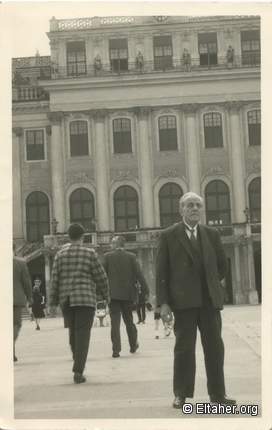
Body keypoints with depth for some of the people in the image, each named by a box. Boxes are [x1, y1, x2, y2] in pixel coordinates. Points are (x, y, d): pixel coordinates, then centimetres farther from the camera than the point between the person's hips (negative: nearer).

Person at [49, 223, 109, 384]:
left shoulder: (60, 254, 5)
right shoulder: (90, 254, -3)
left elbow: (55, 279, 5)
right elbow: (101, 278, -1)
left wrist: (53, 301, 10)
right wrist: (106, 296, 13)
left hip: (66, 300, 4)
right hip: (85, 299, -4)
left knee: (73, 334, 16)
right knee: (82, 334, -4)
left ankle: (79, 366, 24)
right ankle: (78, 371, -10)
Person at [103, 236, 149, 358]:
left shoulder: (108, 256, -2)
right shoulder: (131, 257, 2)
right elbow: (139, 274, -4)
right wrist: (145, 290, -2)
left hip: (113, 294, -2)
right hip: (128, 293, 2)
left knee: (115, 321, -3)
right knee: (128, 319, 17)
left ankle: (116, 350, -10)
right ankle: (133, 345, 29)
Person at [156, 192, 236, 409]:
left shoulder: (212, 234, 10)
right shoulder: (168, 235, 1)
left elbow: (223, 266, 18)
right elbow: (161, 271, -3)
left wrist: (210, 284, 13)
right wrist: (164, 303, -10)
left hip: (210, 299, 3)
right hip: (183, 300, -3)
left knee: (215, 346, 5)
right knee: (184, 348, 0)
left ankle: (218, 393, 14)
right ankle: (181, 394, 9)